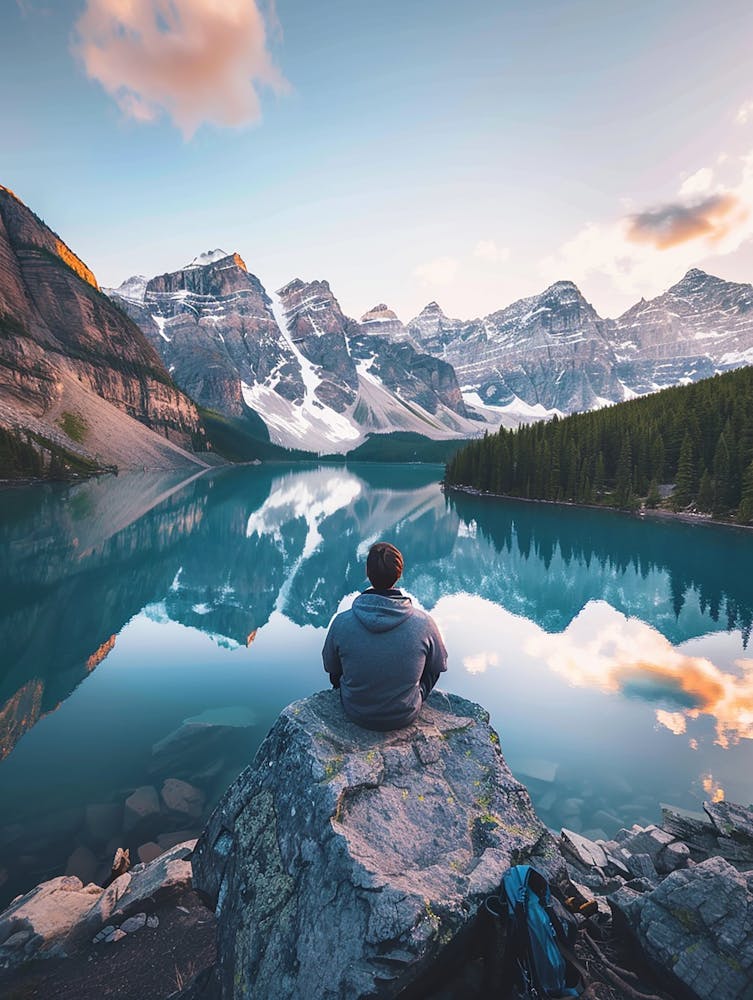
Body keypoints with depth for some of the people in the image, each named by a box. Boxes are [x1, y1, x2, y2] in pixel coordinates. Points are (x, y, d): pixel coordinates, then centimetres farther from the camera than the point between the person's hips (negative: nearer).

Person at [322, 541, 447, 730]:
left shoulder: (342, 622, -24)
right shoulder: (424, 623, -24)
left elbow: (330, 667, -4)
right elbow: (439, 666, -4)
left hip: (356, 714, 1)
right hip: (405, 717, 0)